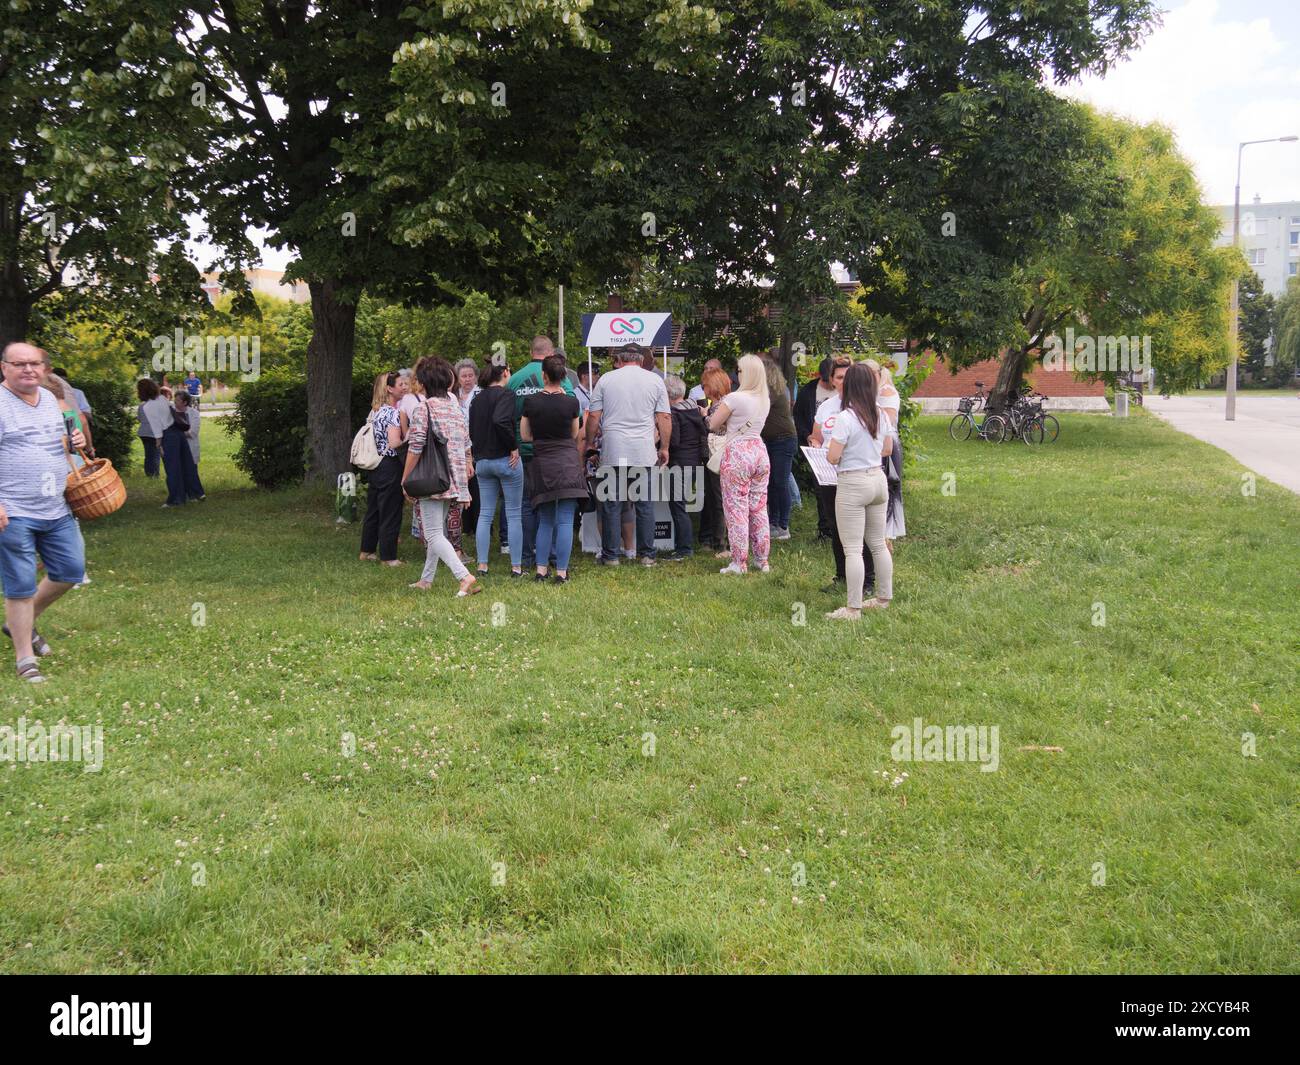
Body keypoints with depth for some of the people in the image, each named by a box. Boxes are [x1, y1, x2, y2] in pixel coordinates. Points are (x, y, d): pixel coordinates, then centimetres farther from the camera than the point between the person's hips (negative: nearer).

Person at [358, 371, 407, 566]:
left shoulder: (376, 410, 10)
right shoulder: (393, 412, -16)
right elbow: (394, 442, -25)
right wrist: (408, 438, -9)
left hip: (375, 466, 9)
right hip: (390, 466, -9)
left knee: (373, 510, 17)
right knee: (390, 513, 0)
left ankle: (367, 551, 27)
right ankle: (388, 557, 6)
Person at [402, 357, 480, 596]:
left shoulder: (423, 409, -10)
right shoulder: (456, 406, 11)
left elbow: (416, 448, -14)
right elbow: (466, 442, 14)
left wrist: (405, 480, -7)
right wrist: (467, 463, 24)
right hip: (455, 478, 8)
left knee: (433, 534, -8)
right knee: (437, 530, 18)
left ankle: (465, 577, -23)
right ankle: (426, 580, 26)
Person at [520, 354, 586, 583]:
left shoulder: (531, 401, -3)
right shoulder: (571, 402, -6)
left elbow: (525, 435, 6)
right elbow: (575, 434, 8)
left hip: (542, 463, 2)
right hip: (568, 462, -2)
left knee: (545, 521, 13)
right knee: (565, 521, -1)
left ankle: (540, 571, 10)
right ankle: (561, 573, -3)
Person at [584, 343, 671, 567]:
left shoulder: (606, 379, 5)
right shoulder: (655, 380, 6)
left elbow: (593, 416, 6)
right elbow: (664, 418, 4)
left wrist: (589, 444, 17)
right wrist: (664, 448, 13)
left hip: (612, 452, 0)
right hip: (644, 452, 0)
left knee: (611, 504, 5)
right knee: (645, 504, 6)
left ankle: (610, 555, 9)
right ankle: (647, 555, 9)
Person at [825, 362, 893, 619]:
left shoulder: (846, 418, -17)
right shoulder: (880, 415, 4)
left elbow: (832, 457, -18)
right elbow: (887, 449, 16)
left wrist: (830, 450, 3)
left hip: (853, 483, -7)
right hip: (878, 479, 7)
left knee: (852, 549, -2)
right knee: (878, 544, 17)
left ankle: (853, 609, 1)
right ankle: (883, 598, 27)